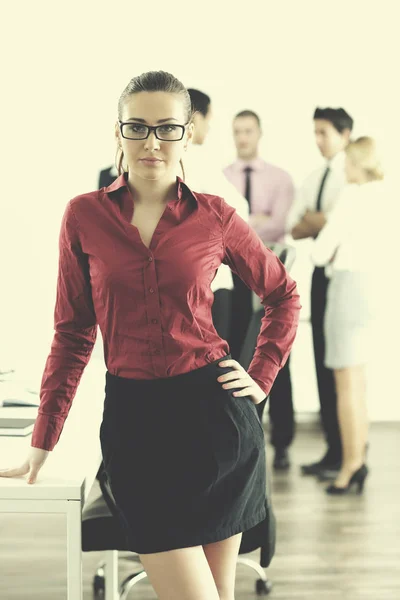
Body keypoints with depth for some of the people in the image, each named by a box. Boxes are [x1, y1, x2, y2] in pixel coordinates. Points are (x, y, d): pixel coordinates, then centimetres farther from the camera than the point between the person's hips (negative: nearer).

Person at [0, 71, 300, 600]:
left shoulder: (215, 217, 0)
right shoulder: (85, 216, 0)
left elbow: (283, 294, 15)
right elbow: (73, 332, 4)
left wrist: (262, 378, 6)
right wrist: (42, 443, 4)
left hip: (213, 411, 1)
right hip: (134, 418, -1)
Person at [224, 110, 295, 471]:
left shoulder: (279, 178, 0)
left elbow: (279, 226, -14)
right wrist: (257, 220, -15)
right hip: (232, 274, 1)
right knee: (237, 359, 6)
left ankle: (281, 444, 10)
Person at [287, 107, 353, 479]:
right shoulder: (314, 179, 17)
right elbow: (295, 228, 9)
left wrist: (318, 220, -9)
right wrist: (322, 223, -11)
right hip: (322, 269, 8)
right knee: (323, 358, 8)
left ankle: (349, 454, 1)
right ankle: (333, 449, 15)